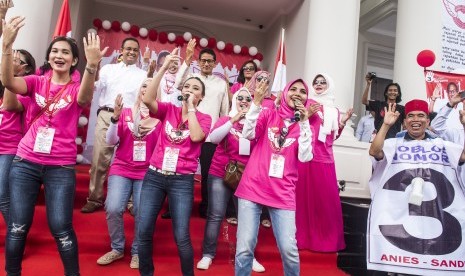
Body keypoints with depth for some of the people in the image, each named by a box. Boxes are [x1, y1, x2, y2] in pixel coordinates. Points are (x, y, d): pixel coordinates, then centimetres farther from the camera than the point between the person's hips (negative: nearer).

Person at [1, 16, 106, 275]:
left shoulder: (77, 89, 0)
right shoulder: (36, 82, 7)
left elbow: (85, 96, -25)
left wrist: (92, 65, -45)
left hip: (61, 167, -2)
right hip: (25, 163, 3)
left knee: (61, 228, -2)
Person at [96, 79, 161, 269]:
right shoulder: (125, 112, 3)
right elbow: (111, 141, -1)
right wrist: (115, 116, -14)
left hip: (147, 173, -1)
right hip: (121, 169, 1)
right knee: (113, 208, -13)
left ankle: (137, 252, 18)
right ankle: (117, 248, 13)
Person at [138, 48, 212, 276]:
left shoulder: (204, 118, 3)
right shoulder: (168, 110, 7)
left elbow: (195, 137, -18)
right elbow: (148, 99, -13)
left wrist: (191, 107, -8)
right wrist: (164, 67, -15)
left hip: (182, 181, -2)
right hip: (154, 176, 2)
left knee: (181, 237, -3)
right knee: (144, 231, 3)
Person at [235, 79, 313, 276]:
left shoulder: (305, 125, 10)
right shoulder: (268, 114, 8)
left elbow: (305, 157, -4)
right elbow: (248, 134, -8)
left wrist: (304, 122, -7)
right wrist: (256, 102, -15)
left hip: (283, 194, 1)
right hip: (253, 188, -1)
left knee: (289, 249, -5)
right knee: (245, 248, -4)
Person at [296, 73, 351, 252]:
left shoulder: (333, 110, 19)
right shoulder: (306, 103, 8)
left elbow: (334, 136, 18)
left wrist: (342, 123, 5)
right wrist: (308, 114, -12)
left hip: (325, 158, 4)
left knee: (327, 198, 3)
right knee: (304, 195, -3)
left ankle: (326, 239, 14)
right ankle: (302, 237, 7)